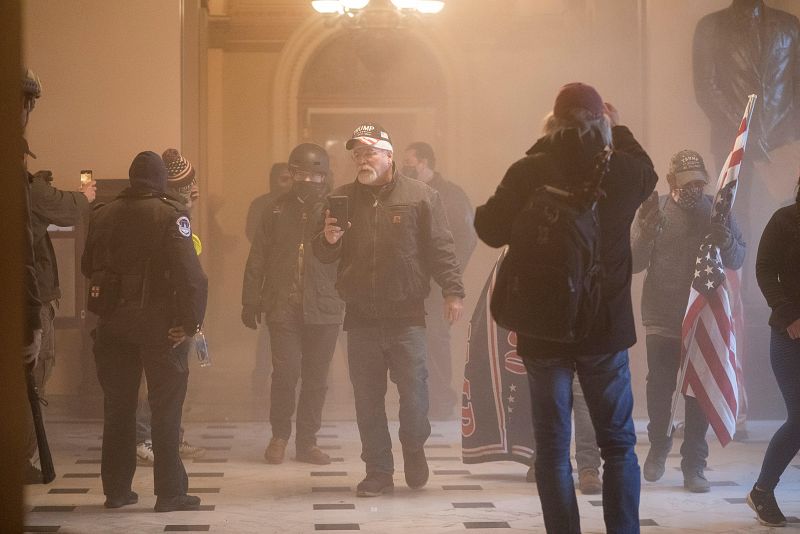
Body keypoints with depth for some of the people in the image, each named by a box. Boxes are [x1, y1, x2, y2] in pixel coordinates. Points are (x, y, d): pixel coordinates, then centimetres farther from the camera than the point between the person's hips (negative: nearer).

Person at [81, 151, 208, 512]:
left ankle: (116, 489, 19)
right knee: (166, 409, 4)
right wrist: (191, 322, -14)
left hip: (112, 323, 4)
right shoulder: (170, 214, -10)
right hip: (158, 323, -4)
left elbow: (88, 268, 11)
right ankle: (170, 492, 5)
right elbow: (190, 273, -18)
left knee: (117, 407, 14)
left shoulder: (103, 215, 5)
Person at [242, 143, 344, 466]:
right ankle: (279, 436, 14)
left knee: (316, 379, 5)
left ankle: (307, 442, 18)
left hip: (324, 308, 0)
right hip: (283, 306, 0)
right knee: (285, 373, -7)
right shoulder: (276, 210, 9)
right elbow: (258, 259, 10)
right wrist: (251, 301, 7)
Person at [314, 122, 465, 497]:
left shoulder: (420, 196, 1)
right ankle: (378, 471, 16)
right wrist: (328, 239, -11)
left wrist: (453, 291, -9)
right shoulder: (341, 198, 10)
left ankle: (414, 448, 24)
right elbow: (323, 255, 11)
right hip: (360, 316, 3)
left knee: (413, 388, -4)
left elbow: (441, 248, -1)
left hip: (406, 315, -3)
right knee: (367, 398, 5)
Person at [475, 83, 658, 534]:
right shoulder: (624, 169, -4)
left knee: (553, 448, 7)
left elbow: (491, 230, -1)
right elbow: (648, 172, 21)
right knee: (619, 444, 12)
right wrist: (618, 131, 30)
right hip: (607, 328, 1)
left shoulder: (529, 172, -10)